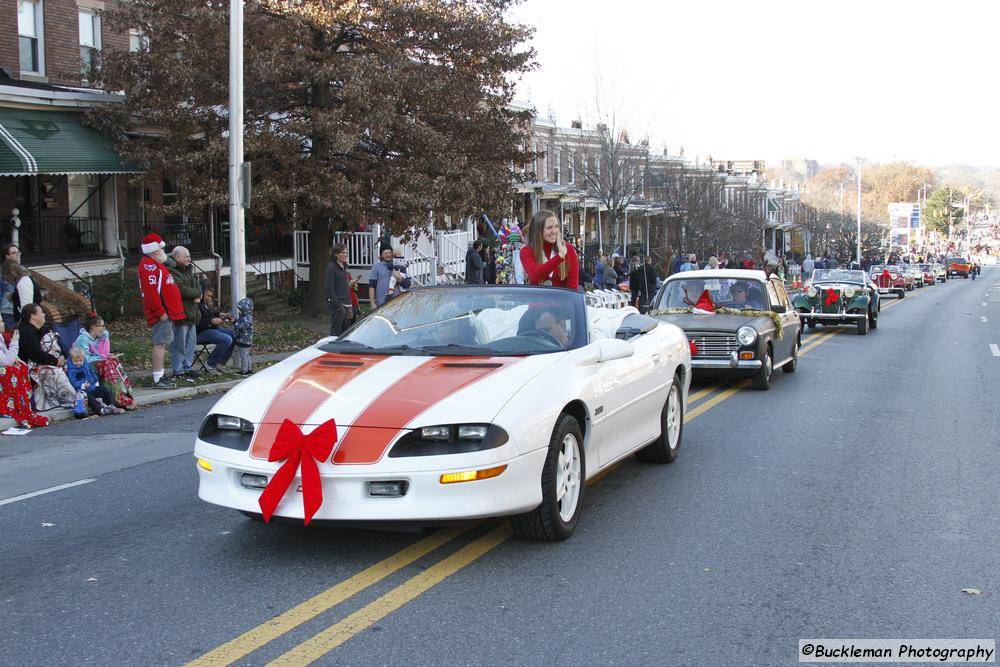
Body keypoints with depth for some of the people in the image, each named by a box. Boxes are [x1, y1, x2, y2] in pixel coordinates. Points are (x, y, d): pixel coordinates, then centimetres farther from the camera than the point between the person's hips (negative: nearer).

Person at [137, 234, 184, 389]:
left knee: (162, 344, 14)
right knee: (160, 343, -10)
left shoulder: (155, 264, 21)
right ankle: (158, 380, -9)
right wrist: (160, 312, -23)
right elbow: (151, 292, -23)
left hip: (167, 312, 11)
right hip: (161, 314, -11)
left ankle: (160, 376, 21)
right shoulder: (148, 266, -14)